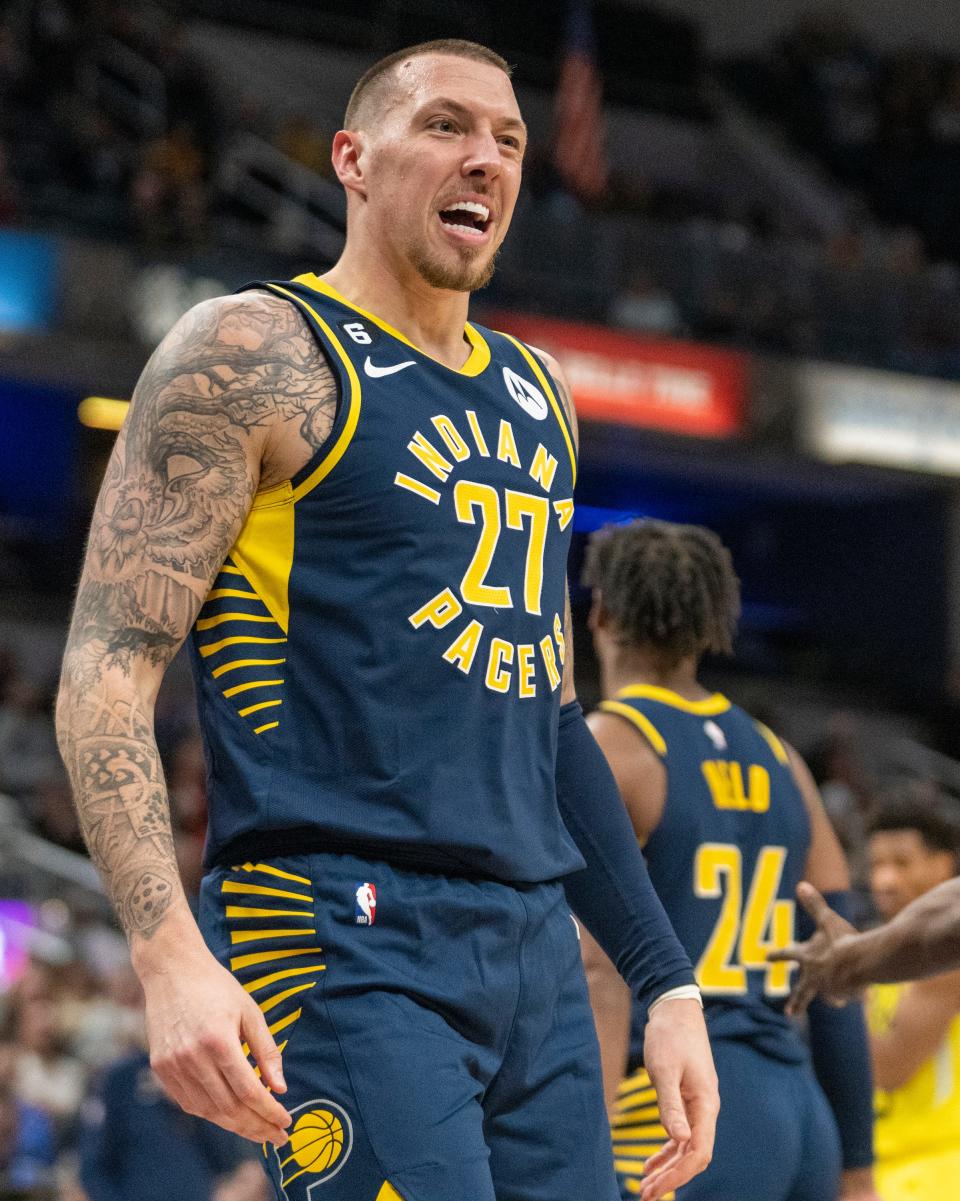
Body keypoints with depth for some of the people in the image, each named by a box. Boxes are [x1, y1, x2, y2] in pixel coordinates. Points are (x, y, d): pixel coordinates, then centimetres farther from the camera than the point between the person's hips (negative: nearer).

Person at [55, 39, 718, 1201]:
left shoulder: (536, 396, 20)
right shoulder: (253, 354, -2)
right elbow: (107, 669, -9)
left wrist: (663, 977, 21)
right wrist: (172, 956, -22)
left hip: (537, 949, 8)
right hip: (346, 941, -8)